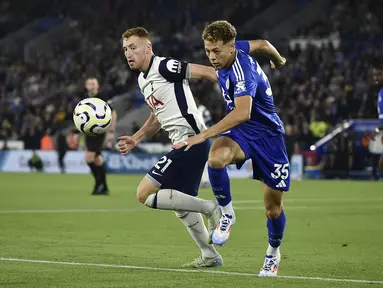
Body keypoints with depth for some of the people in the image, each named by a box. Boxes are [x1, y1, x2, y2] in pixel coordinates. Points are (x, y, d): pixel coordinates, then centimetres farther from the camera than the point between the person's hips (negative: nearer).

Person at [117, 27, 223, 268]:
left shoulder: (164, 67, -12)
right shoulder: (143, 80, 17)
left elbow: (205, 71, -17)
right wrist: (136, 139, 19)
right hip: (185, 145, 10)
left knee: (145, 194, -12)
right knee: (181, 204, 21)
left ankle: (210, 208, -9)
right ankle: (210, 256, 30)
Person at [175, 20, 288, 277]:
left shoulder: (242, 73, -31)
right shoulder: (236, 50, -8)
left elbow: (242, 113, -47)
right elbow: (262, 44, 12)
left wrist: (204, 135, -52)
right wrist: (279, 61, 34)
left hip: (267, 134, -6)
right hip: (239, 132, 6)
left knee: (274, 207, 3)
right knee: (216, 157, -31)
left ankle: (273, 253, 32)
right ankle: (227, 214, -9)